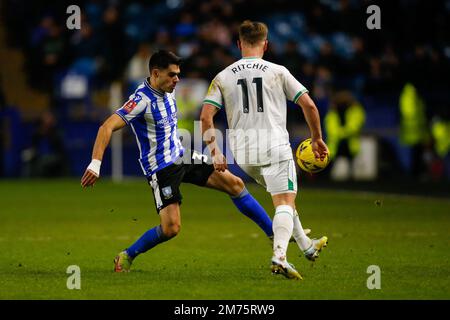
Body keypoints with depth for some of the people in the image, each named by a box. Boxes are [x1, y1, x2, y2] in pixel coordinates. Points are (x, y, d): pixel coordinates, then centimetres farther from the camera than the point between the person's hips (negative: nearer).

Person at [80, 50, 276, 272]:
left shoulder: (168, 91, 4)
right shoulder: (142, 99, -22)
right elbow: (107, 127, -30)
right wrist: (95, 164, -38)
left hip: (181, 156, 8)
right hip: (160, 168, -8)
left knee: (235, 184, 3)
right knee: (171, 228, -17)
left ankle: (273, 232, 13)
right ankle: (127, 257, 5)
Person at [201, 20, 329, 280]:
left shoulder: (223, 77, 8)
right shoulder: (277, 72, 3)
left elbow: (206, 116, 0)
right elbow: (309, 105, 0)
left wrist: (215, 152, 3)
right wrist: (317, 139, 12)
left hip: (242, 152, 4)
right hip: (275, 146, -4)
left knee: (283, 197, 24)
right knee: (285, 202, -4)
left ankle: (307, 246, 33)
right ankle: (280, 256, -27)